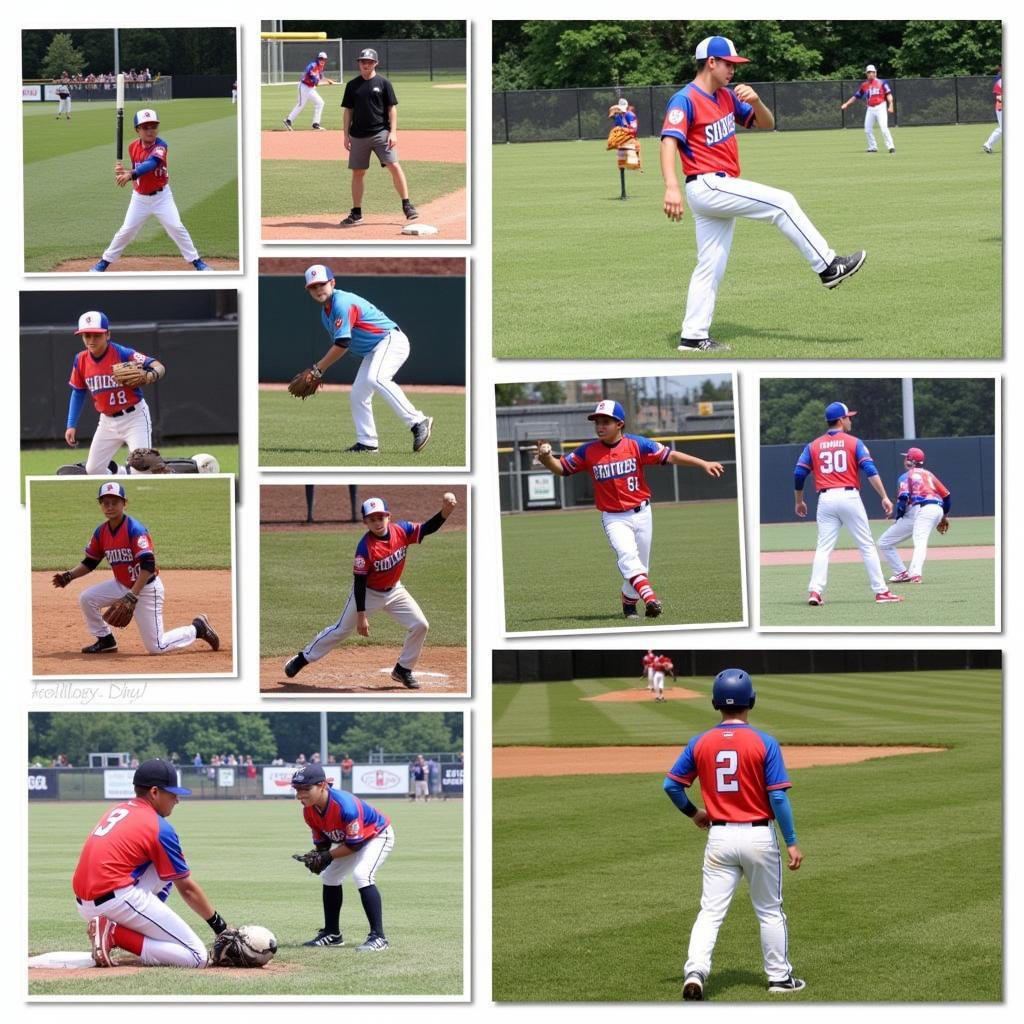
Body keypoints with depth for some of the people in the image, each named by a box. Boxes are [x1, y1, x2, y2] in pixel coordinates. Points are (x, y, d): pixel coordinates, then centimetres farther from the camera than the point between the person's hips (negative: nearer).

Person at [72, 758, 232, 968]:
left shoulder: (118, 810, 18)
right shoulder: (159, 827, -5)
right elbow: (187, 888, 0)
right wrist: (220, 927, 9)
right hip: (118, 900, -9)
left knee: (166, 870, 27)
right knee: (198, 957, -7)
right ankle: (114, 934, -13)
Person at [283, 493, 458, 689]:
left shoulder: (402, 530, -17)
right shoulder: (365, 547, -29)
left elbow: (428, 528, -18)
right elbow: (359, 582, -24)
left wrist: (445, 511, -39)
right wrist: (361, 615, -23)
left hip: (394, 590, 5)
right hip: (368, 593, -5)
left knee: (420, 625, -5)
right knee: (342, 630, 4)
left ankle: (403, 670, 11)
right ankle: (302, 659, 20)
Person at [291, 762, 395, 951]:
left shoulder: (345, 806, -39)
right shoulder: (309, 811, -15)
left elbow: (355, 844, -31)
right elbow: (321, 842, -3)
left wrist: (329, 856, -33)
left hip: (378, 835, -9)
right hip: (347, 839, 9)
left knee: (361, 875, -29)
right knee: (329, 877, 14)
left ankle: (378, 937, -29)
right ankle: (332, 934, 30)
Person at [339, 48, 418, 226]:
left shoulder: (383, 83, 1)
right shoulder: (352, 85, 8)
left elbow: (392, 109, 1)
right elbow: (348, 111, 11)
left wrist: (393, 132, -9)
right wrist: (346, 135, 5)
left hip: (381, 133, -3)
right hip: (358, 136, 3)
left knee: (394, 166, -13)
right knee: (357, 172, 6)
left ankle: (406, 205, -8)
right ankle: (356, 214, 13)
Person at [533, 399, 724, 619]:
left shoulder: (637, 444, -6)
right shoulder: (588, 451, -2)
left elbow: (670, 456, -9)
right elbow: (561, 468, 4)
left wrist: (703, 464, -17)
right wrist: (546, 458, -18)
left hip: (641, 514, 1)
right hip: (614, 518, -1)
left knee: (640, 564, 8)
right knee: (627, 556, -25)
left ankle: (629, 601, 32)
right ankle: (650, 599, -38)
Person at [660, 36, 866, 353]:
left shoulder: (727, 97, 14)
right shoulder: (685, 100, -13)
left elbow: (766, 124, 16)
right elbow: (669, 142, -25)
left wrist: (755, 101, -7)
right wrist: (671, 187, -40)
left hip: (720, 191, 9)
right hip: (707, 186, -9)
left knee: (711, 267, 8)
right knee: (781, 203, -12)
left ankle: (693, 337, 10)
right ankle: (827, 267, -8)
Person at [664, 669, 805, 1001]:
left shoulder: (700, 743, -1)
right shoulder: (764, 743, -10)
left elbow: (671, 784, 3)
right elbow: (778, 797, -12)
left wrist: (693, 812, 22)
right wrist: (791, 843, -7)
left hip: (720, 837, 2)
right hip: (759, 836, -2)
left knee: (710, 912, 3)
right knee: (770, 912, 13)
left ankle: (695, 972, -15)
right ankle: (779, 977, 21)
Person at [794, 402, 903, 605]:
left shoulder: (813, 446, 11)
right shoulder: (854, 443, 3)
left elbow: (799, 474, 7)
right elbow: (870, 471, -8)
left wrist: (799, 501, 20)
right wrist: (884, 497, -10)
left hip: (825, 499, 2)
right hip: (849, 497, -2)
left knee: (823, 548, 3)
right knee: (867, 545, 4)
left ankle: (815, 591, -12)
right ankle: (881, 591, 2)